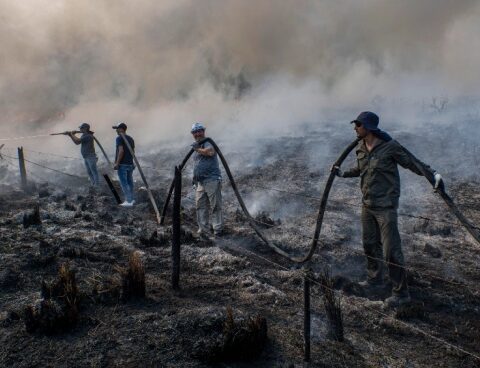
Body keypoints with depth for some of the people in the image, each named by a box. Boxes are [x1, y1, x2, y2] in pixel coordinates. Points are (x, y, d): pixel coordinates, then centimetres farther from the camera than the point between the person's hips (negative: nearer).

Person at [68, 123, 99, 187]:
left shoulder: (88, 136, -18)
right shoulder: (84, 135, 11)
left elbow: (78, 140, -24)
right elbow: (77, 143, 13)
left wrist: (73, 134, -8)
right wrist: (71, 136, 3)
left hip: (90, 157, -10)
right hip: (86, 157, 10)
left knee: (94, 172, -4)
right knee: (89, 172, 14)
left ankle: (97, 185, 2)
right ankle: (93, 185, 23)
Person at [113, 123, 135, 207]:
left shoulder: (119, 138, -11)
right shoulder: (131, 139, 12)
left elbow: (121, 151, -20)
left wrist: (117, 163, -17)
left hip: (122, 164, -8)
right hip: (130, 164, 8)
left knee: (124, 183, -5)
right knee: (129, 182, 14)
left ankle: (128, 201, -6)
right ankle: (131, 199, 20)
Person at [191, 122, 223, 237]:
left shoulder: (208, 143, -4)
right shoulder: (196, 146, 22)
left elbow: (210, 152, -29)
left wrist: (198, 149, -18)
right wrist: (194, 178, 23)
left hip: (212, 180, -8)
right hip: (200, 182, 8)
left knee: (215, 206, -5)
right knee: (200, 206, 6)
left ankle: (218, 229, 1)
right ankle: (203, 229, 13)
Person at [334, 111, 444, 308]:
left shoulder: (389, 146, -16)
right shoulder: (360, 147, 7)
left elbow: (413, 162, -15)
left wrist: (433, 175, -27)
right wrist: (343, 173, 24)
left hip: (385, 206, -8)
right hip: (367, 204, 8)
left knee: (391, 250, -7)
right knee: (370, 243, 19)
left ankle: (401, 293, 5)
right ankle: (375, 279, 38)